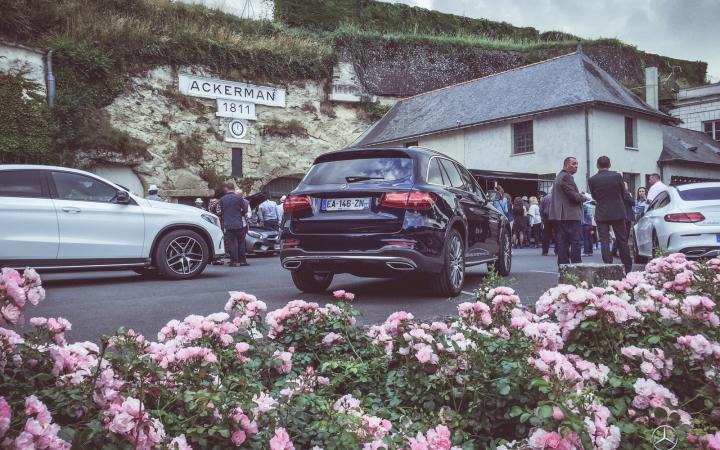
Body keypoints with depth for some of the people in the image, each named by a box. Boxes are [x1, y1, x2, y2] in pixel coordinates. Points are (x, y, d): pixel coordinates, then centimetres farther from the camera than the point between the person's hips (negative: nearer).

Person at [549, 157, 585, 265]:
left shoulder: (558, 177, 21)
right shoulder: (566, 177, -11)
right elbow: (574, 196, -18)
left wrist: (579, 196, 19)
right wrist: (583, 197, 1)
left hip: (559, 216, 10)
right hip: (571, 216, -10)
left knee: (562, 244, 7)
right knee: (576, 242, -7)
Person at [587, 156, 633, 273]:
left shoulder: (592, 180, -6)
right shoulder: (617, 176, -5)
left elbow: (594, 196, 5)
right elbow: (624, 194, 4)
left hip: (601, 214, -1)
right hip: (618, 212, 1)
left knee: (604, 242, 1)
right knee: (622, 240, 10)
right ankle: (627, 267, 15)